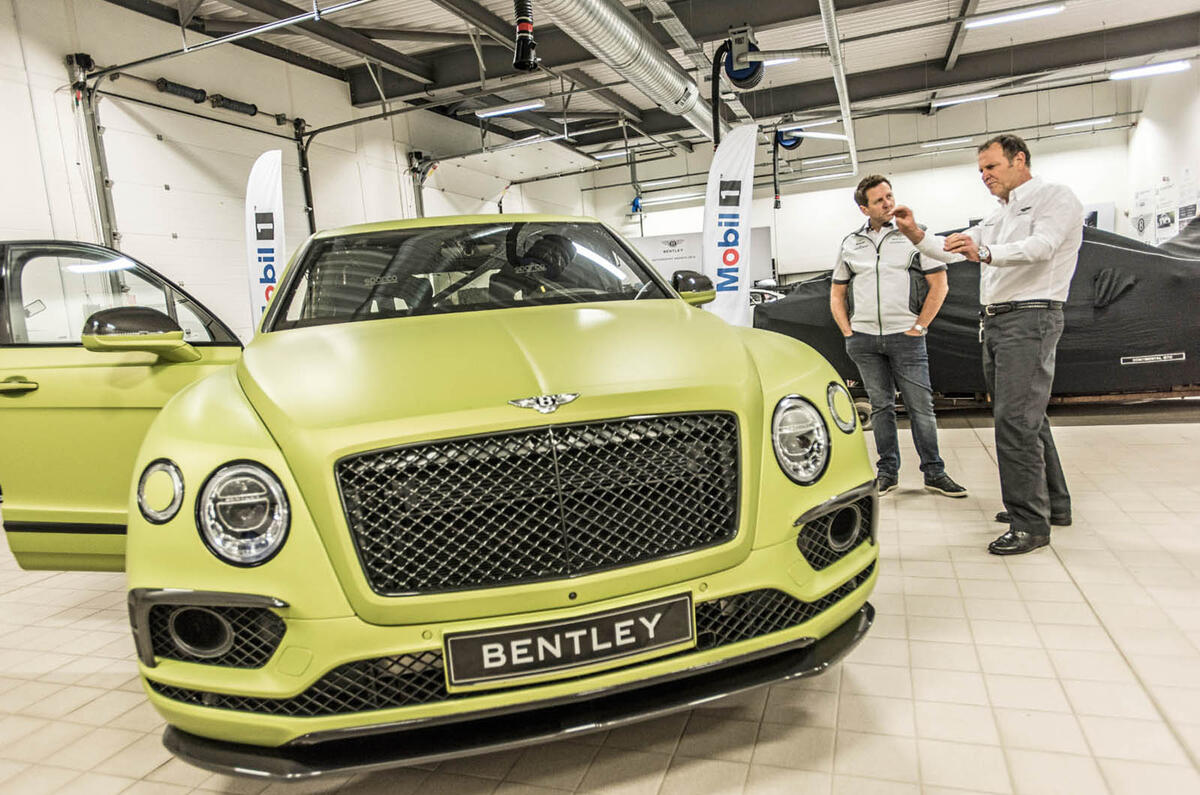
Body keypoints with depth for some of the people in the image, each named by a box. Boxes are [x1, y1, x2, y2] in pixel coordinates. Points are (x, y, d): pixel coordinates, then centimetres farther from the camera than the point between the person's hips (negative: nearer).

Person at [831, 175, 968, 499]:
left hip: (905, 337, -2)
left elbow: (939, 285, 3)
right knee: (881, 406, 8)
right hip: (864, 340, 2)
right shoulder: (850, 244, 11)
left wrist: (919, 326, -4)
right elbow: (837, 293, 16)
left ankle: (934, 473, 10)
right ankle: (887, 472, 16)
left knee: (920, 406, 0)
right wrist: (848, 332, 5)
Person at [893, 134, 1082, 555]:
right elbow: (952, 250, 19)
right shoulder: (997, 217, 25)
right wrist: (916, 235, 1)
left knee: (1015, 418, -15)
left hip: (1030, 318, -9)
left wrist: (985, 252, -38)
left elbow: (1041, 246, -21)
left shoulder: (1055, 197, -2)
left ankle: (1030, 522, -10)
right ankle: (1052, 503, 27)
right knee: (1027, 416, 14)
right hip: (993, 322, 9)